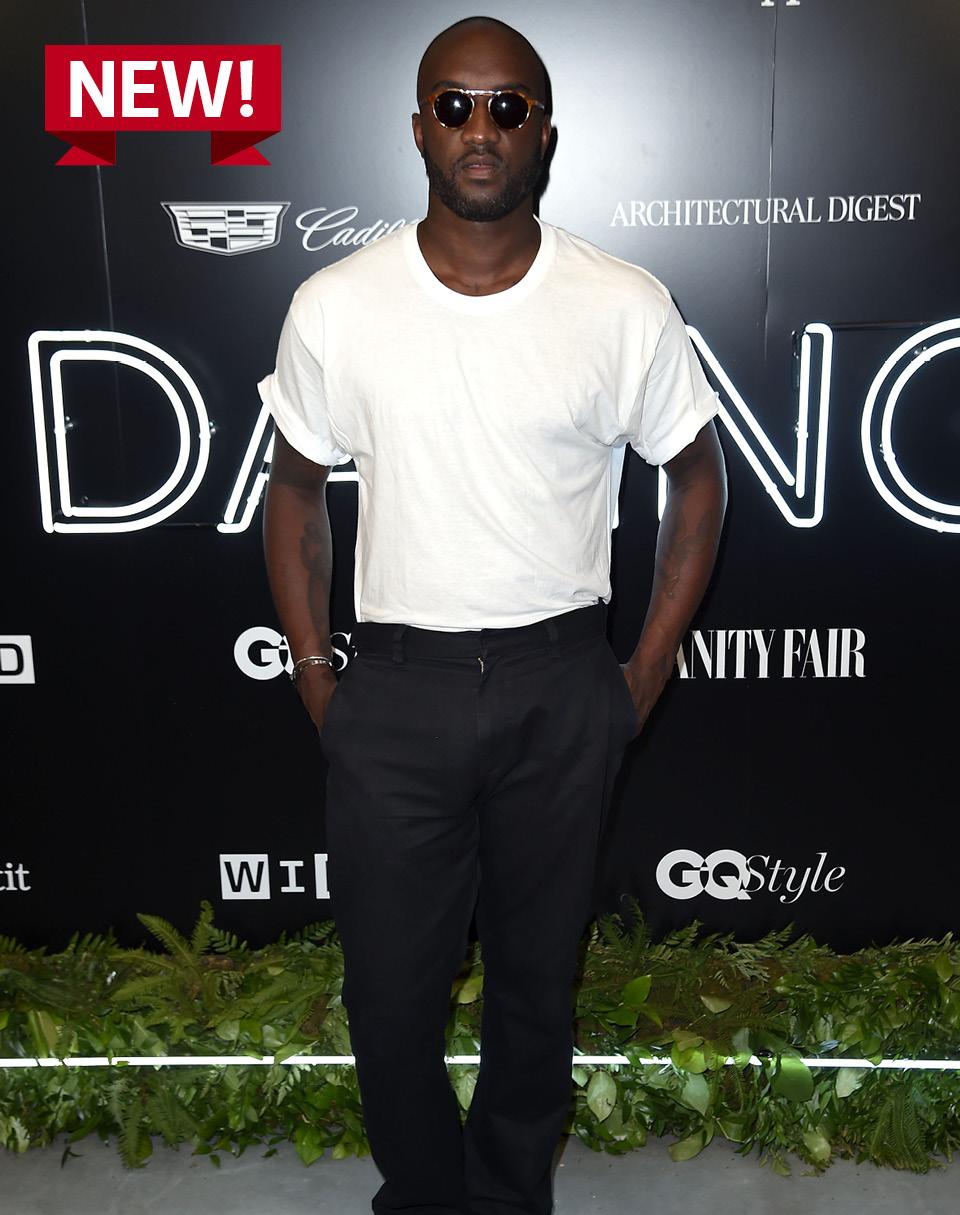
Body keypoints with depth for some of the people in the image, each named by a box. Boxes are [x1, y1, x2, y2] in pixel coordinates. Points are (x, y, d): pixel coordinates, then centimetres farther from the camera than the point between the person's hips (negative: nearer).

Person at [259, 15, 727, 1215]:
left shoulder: (626, 308, -6)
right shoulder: (333, 307, -5)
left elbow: (696, 479, 5)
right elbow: (295, 488, 8)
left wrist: (646, 675, 1)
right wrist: (313, 673, 2)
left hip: (561, 687, 0)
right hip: (396, 685, 0)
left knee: (537, 976, 16)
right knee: (391, 986, 10)